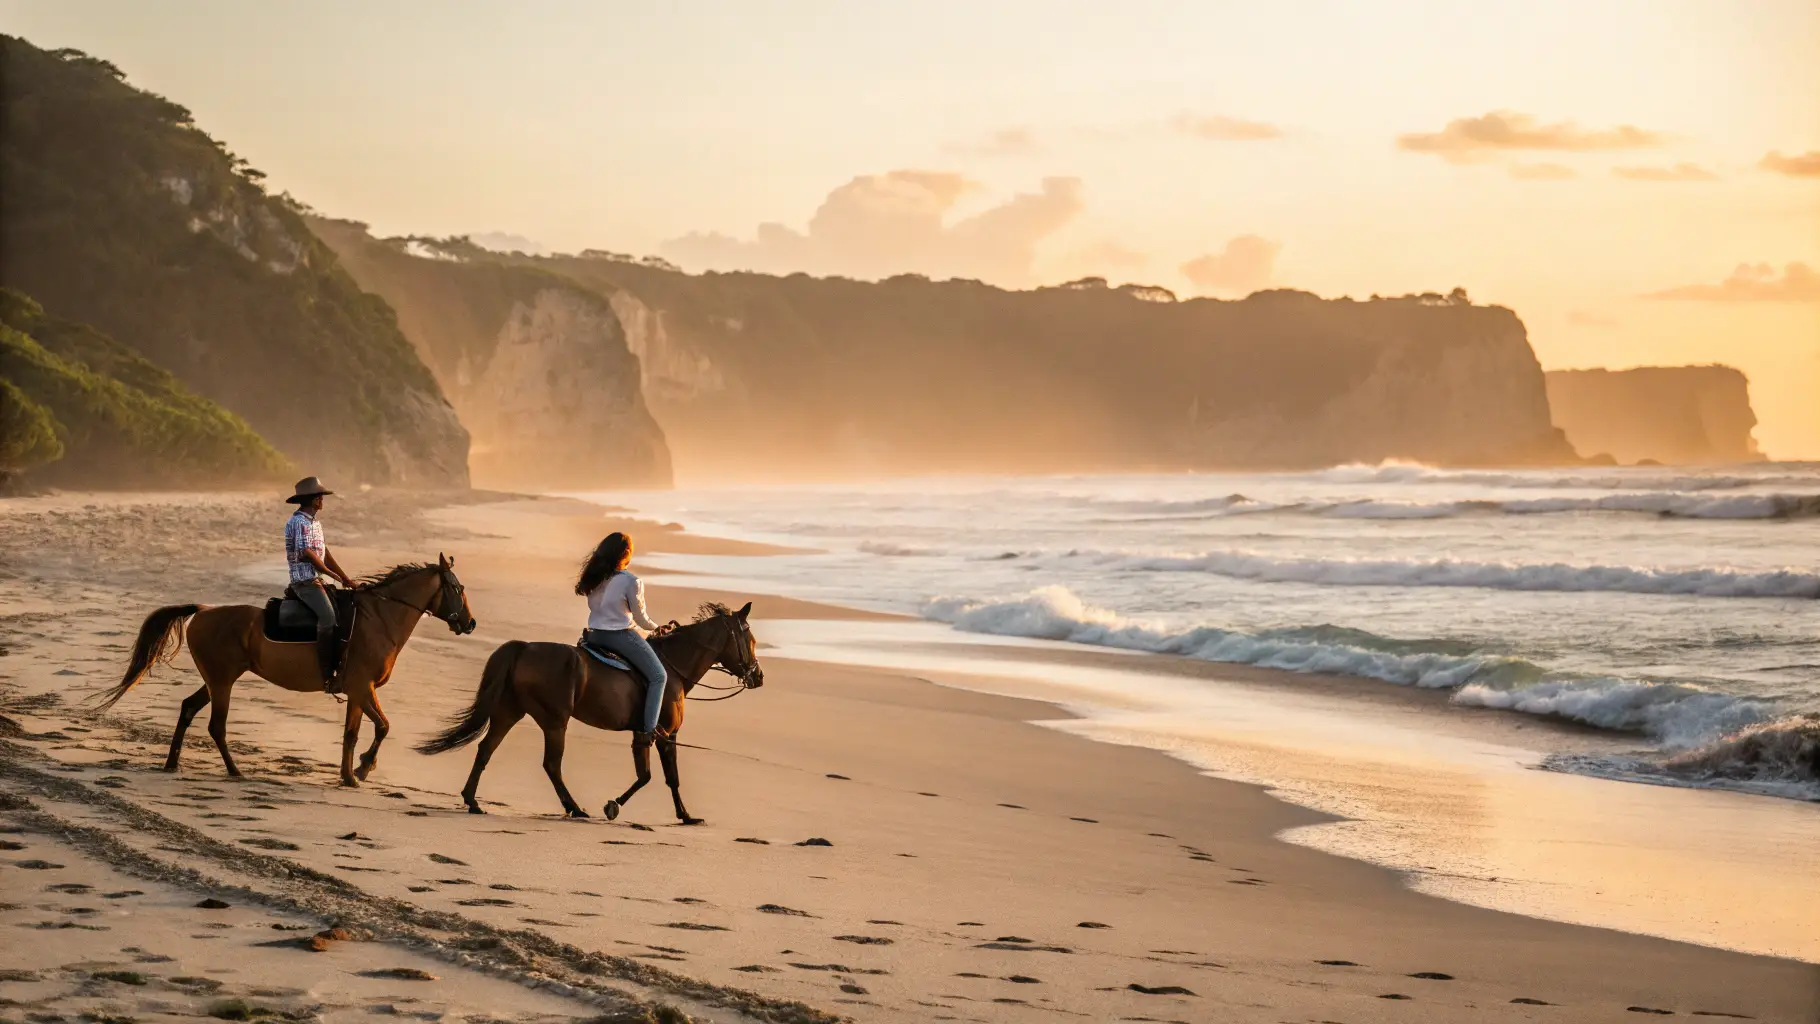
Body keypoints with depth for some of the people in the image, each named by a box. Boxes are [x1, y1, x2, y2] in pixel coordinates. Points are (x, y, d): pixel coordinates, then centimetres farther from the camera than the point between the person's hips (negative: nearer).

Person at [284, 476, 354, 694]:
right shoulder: (300, 522, -13)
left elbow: (324, 552, 18)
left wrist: (345, 578, 11)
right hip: (305, 580, -11)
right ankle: (328, 678, -28)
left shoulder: (314, 521, 17)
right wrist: (335, 575, -9)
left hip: (316, 580, 11)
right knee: (328, 617, -25)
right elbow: (308, 554, -17)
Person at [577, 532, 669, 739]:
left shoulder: (594, 578, 2)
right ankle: (648, 728, -3)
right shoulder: (631, 582, -17)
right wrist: (656, 628, 11)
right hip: (622, 635, -7)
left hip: (595, 636, 7)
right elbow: (641, 619, -8)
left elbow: (596, 606, 11)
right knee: (658, 676, 5)